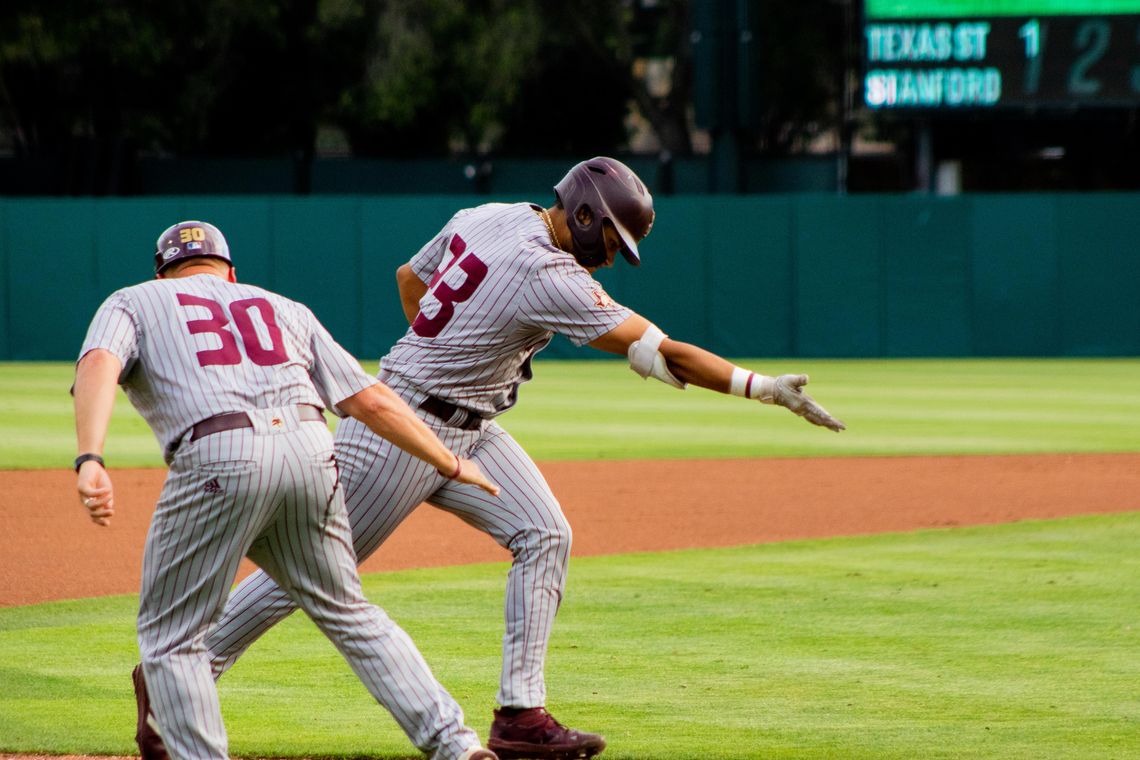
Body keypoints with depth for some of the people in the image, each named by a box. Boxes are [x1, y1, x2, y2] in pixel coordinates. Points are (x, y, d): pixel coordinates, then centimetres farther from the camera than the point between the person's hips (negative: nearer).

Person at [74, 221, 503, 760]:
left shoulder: (133, 302, 23)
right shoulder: (283, 309, 32)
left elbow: (99, 366, -2)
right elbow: (371, 401, 23)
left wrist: (90, 462, -16)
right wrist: (452, 466, 32)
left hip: (217, 461, -4)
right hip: (310, 450, 4)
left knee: (170, 635, 10)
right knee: (346, 612, 20)